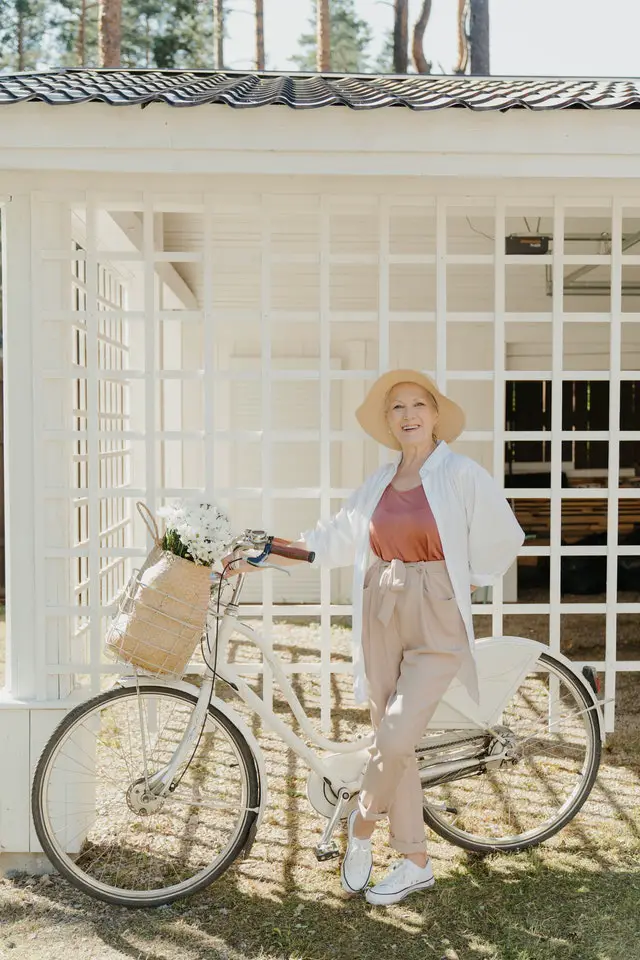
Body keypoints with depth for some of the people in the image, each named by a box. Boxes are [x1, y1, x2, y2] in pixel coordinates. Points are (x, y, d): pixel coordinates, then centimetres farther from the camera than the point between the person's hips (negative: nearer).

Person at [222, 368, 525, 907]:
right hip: (381, 619, 5)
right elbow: (330, 541, 12)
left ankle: (362, 825, 18)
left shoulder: (462, 474, -5)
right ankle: (416, 861, 23)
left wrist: (464, 585, 6)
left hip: (437, 624, -5)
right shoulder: (379, 484, 9)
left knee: (396, 739, -12)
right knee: (394, 742, 8)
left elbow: (504, 538, 4)